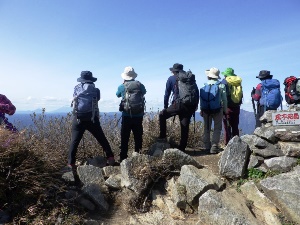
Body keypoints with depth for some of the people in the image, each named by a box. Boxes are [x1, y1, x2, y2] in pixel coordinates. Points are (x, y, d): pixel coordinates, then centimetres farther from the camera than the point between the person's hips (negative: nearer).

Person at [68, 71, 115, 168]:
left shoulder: (76, 88, 5)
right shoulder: (95, 90, 0)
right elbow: (96, 102, 7)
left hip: (78, 119, 1)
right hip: (92, 119, -1)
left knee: (74, 141, 9)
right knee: (102, 140, 9)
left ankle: (71, 163, 9)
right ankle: (110, 157, 9)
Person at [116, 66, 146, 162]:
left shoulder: (122, 87, -3)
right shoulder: (140, 85, -1)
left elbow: (118, 95, 18)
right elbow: (144, 92, 21)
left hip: (126, 116, -1)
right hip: (138, 116, 2)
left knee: (124, 139, 8)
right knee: (138, 138, 13)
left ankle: (123, 159, 10)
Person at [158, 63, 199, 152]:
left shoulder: (171, 79, 8)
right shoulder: (191, 77, 17)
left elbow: (167, 94, 7)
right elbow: (197, 91, 13)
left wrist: (165, 107, 15)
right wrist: (196, 104, 16)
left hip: (178, 105, -4)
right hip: (190, 106, 4)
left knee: (162, 115, 17)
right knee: (185, 126, 10)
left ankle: (162, 136, 12)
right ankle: (182, 147, 14)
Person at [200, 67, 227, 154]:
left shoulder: (204, 86, 0)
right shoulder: (221, 86, -5)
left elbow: (201, 99, 1)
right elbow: (224, 99, -3)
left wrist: (201, 110, 8)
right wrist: (225, 110, 7)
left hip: (206, 110, 3)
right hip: (217, 110, -2)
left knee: (207, 128, 14)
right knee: (217, 128, 5)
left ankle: (207, 146, 17)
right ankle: (214, 147, -2)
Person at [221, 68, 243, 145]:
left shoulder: (225, 81, -7)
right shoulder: (238, 82, 9)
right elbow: (241, 95, 12)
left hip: (228, 107, -5)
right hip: (237, 107, 6)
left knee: (227, 127, -2)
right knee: (235, 127, 14)